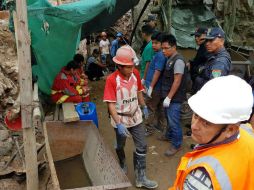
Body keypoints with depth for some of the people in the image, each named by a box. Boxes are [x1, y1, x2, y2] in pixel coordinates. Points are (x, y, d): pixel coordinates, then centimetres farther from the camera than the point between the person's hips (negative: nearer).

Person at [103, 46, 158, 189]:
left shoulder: (135, 74, -9)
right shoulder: (112, 80, -23)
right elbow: (111, 104, -24)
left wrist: (144, 106, 19)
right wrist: (119, 124, -30)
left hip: (136, 117, 3)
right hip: (121, 119, -3)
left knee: (142, 147, 4)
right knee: (121, 146, 20)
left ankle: (141, 177, 19)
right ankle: (122, 164, 52)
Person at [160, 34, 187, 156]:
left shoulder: (178, 61, -18)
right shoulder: (169, 59, 9)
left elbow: (177, 81, -21)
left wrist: (169, 97, -20)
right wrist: (166, 96, 13)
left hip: (175, 98, -9)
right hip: (168, 96, 9)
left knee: (173, 121, -1)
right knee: (169, 118, 23)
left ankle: (176, 145, 14)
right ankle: (169, 136, 43)